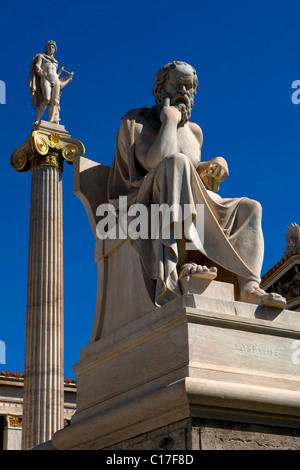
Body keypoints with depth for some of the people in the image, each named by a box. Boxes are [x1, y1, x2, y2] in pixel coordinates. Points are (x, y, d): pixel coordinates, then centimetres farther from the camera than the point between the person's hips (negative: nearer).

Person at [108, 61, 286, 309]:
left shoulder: (194, 132, 20)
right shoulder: (136, 123, -2)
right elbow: (154, 163, -22)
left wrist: (215, 166, 4)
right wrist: (169, 119, -10)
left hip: (189, 213, 7)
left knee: (249, 207, -2)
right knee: (177, 160, -33)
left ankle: (249, 284, -28)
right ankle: (180, 261, -49)